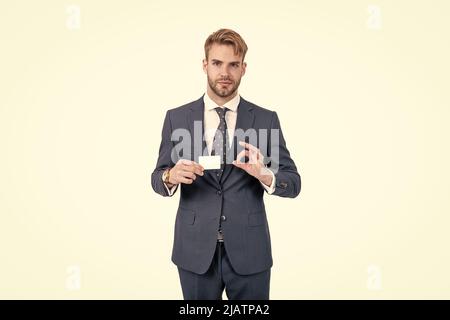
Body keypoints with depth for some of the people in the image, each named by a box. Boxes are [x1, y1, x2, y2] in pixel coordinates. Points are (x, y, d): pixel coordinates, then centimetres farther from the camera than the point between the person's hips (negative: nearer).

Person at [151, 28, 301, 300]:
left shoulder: (266, 119, -1)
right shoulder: (177, 118, 1)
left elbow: (294, 183, -2)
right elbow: (158, 178, 4)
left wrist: (265, 175, -23)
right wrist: (171, 176, -19)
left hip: (248, 252, 0)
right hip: (195, 251, 1)